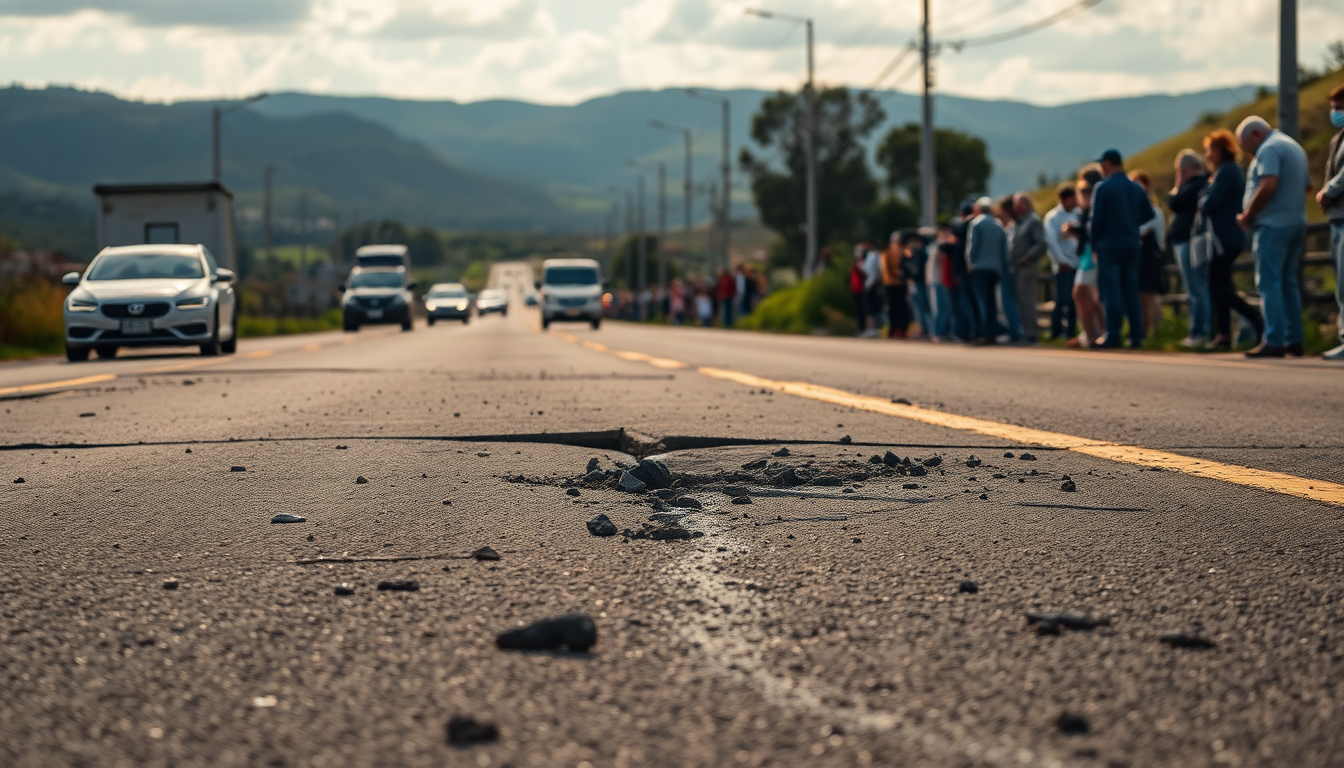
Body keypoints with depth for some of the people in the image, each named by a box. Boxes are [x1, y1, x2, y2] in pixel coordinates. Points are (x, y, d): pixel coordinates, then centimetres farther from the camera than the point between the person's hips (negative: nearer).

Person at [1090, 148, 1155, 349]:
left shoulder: (1102, 188, -7)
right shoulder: (1137, 189, 8)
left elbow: (1097, 219, -8)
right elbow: (1150, 216, 8)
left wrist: (1094, 246, 0)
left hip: (1109, 244, -5)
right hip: (1132, 245, 5)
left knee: (1111, 292, -4)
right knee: (1131, 292, 8)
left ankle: (1113, 336, -7)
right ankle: (1136, 337, 4)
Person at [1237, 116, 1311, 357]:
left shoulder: (1269, 149, -11)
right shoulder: (1295, 147, 20)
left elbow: (1268, 185, -23)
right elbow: (1307, 185, 26)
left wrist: (1247, 215, -14)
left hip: (1273, 224, -9)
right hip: (1297, 222, 9)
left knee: (1269, 282, -9)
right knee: (1288, 283, 11)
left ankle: (1274, 341, -14)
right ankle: (1294, 340, 10)